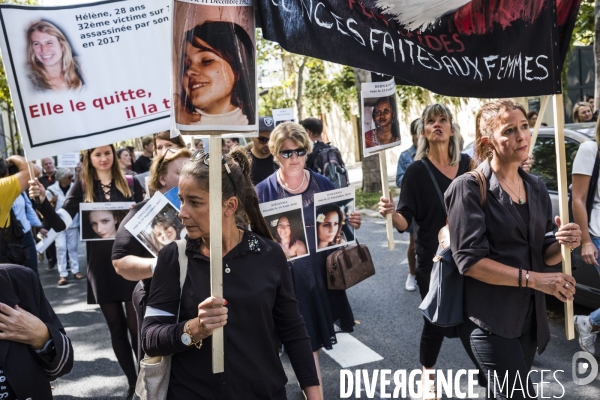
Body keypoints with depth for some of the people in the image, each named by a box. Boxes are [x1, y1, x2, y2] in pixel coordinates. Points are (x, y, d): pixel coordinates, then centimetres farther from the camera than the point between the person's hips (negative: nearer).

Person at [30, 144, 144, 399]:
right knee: (116, 328, 10)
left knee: (136, 326, 1)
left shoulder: (131, 184, 1)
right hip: (101, 267, 2)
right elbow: (60, 224, -3)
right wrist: (42, 201, -19)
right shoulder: (82, 188, 3)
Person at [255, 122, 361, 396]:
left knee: (318, 333, 19)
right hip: (286, 276, -3)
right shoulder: (263, 192, -9)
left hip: (322, 272, 4)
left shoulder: (323, 185, 0)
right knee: (306, 341, 3)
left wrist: (351, 224, -10)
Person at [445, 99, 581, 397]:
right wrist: (533, 279, -20)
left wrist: (563, 244, -11)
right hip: (489, 320, -7)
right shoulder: (470, 188, -13)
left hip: (530, 317, 7)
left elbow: (545, 256, 11)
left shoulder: (537, 188, 8)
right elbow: (469, 260, -19)